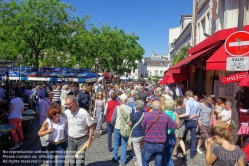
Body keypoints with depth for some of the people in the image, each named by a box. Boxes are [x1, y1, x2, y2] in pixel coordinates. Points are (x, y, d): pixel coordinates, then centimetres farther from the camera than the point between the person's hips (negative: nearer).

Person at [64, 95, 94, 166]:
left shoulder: (83, 112, -20)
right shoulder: (66, 113, -12)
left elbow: (91, 126, -11)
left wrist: (89, 140, -13)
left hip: (82, 139, -3)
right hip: (71, 139, 3)